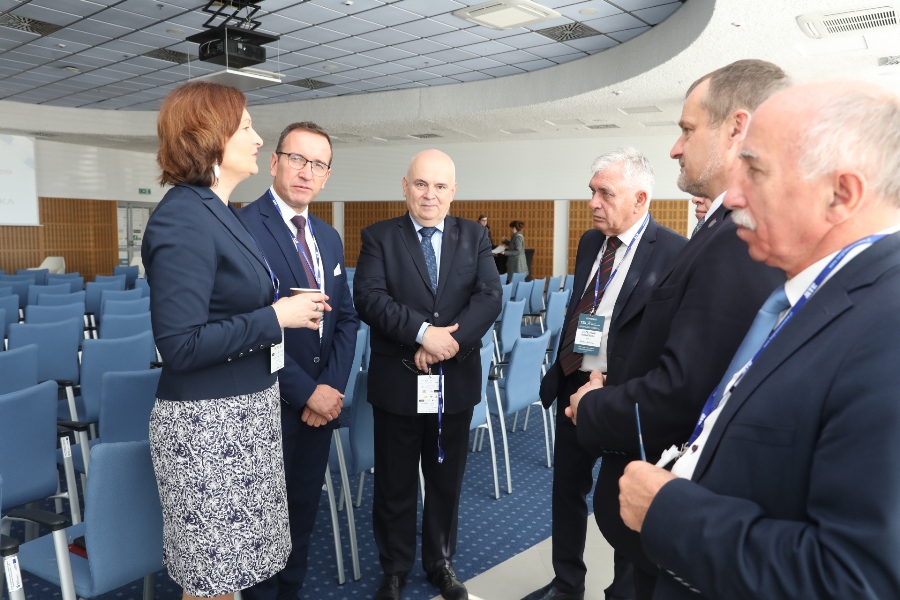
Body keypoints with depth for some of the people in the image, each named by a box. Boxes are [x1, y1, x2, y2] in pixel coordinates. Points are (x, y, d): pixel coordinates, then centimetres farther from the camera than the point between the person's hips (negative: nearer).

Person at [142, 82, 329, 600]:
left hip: (247, 410, 9)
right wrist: (275, 317, -17)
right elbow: (180, 344, -23)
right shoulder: (183, 219, -18)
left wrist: (289, 307, 6)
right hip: (208, 422, -9)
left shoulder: (221, 213, 11)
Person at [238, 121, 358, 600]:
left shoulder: (329, 237, 10)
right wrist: (307, 391, -17)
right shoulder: (242, 227, -15)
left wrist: (333, 385, -5)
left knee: (303, 516, 20)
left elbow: (346, 318, 9)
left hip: (321, 402, 7)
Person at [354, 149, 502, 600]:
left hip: (456, 382, 2)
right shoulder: (378, 237, -1)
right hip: (397, 383, -1)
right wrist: (423, 332, -25)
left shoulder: (474, 236, 4)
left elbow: (489, 298, -8)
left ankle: (440, 563, 38)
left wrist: (450, 340, -21)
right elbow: (368, 297, -15)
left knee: (446, 479, 17)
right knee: (395, 483, 13)